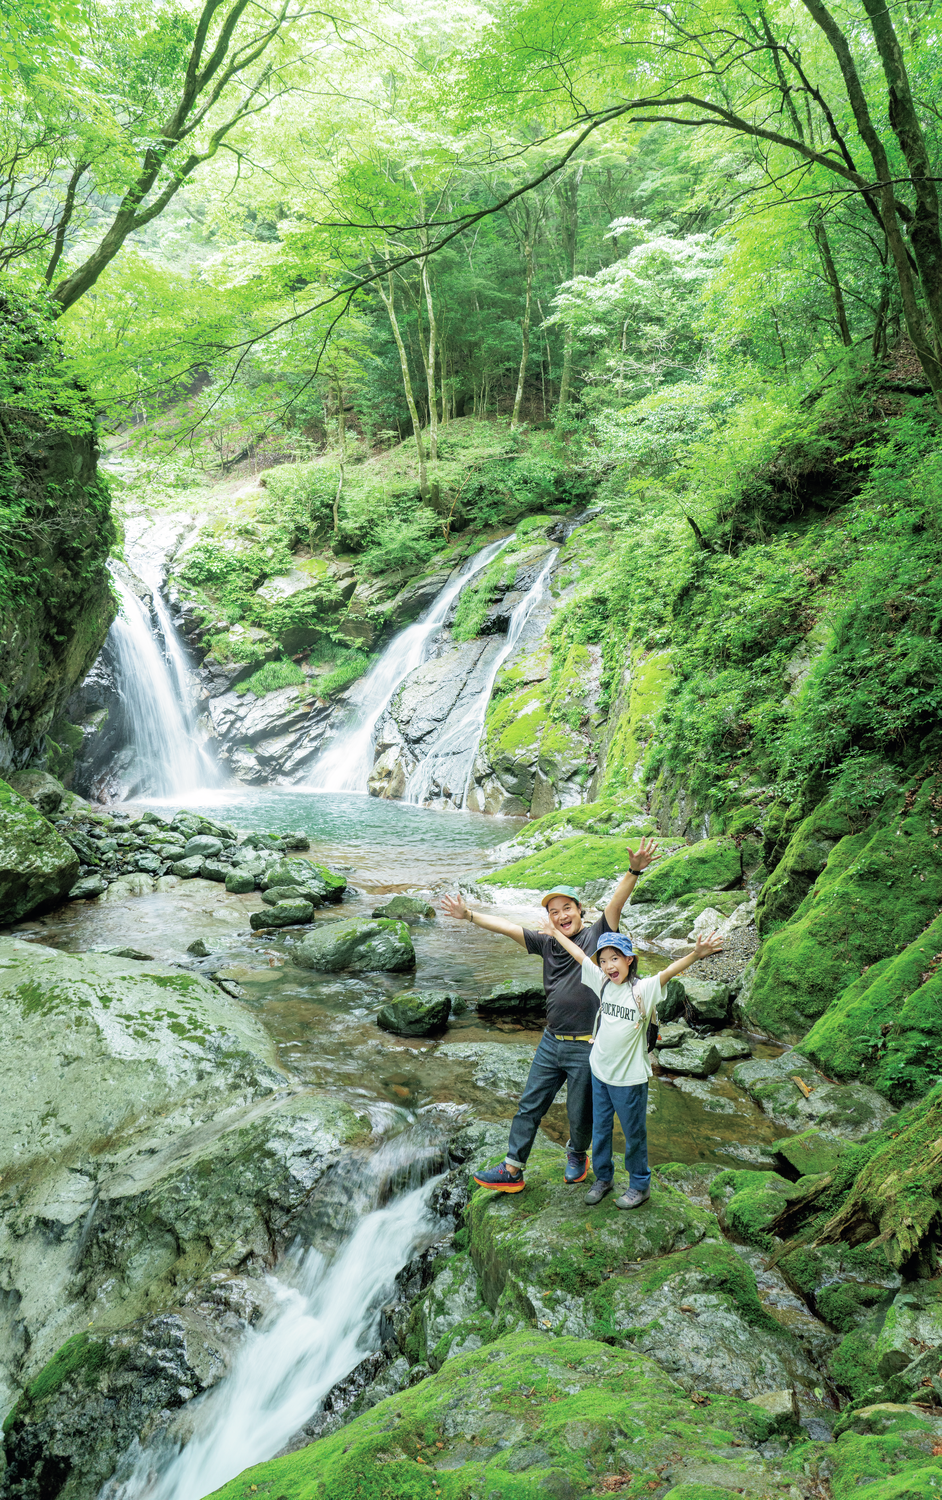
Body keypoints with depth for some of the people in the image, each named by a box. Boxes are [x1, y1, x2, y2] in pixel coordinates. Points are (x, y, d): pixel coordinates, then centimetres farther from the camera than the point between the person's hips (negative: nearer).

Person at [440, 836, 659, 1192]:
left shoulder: (596, 936, -8)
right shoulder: (547, 943, 6)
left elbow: (616, 902, -23)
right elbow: (505, 926, 9)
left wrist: (634, 871, -38)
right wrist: (469, 915, 6)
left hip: (587, 1048, -5)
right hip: (551, 1042, 5)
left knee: (581, 1115, 12)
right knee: (529, 1106, 12)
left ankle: (577, 1155, 42)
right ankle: (512, 1170, 24)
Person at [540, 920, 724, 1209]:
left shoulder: (643, 989, -18)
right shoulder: (603, 983, -4)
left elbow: (670, 970, -34)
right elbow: (579, 955, 6)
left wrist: (696, 954, -50)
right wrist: (555, 933, 16)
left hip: (630, 1077, -5)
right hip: (600, 1071, 5)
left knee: (634, 1133, 11)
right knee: (600, 1129, 19)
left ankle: (640, 1185, 31)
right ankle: (603, 1177, 39)